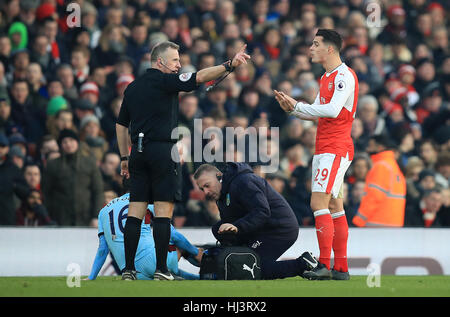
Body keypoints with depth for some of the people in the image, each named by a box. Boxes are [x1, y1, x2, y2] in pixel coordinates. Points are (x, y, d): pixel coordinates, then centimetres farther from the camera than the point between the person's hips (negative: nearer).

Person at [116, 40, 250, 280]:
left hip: (138, 152, 6)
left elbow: (121, 125, 20)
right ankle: (161, 269, -8)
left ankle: (128, 269, 2)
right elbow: (200, 77, -16)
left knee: (135, 212, 4)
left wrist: (124, 157, 24)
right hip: (162, 150, -6)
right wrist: (230, 65, -18)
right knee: (163, 211, -5)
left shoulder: (132, 87, 16)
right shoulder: (165, 81, -4)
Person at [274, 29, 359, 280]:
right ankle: (341, 268, 10)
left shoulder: (345, 75, -12)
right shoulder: (326, 78, 18)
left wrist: (298, 106, -16)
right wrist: (292, 109, 8)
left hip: (336, 149, -10)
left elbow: (332, 110, -23)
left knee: (318, 203, -16)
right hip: (324, 150, 10)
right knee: (334, 207, 8)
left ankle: (325, 265, -18)